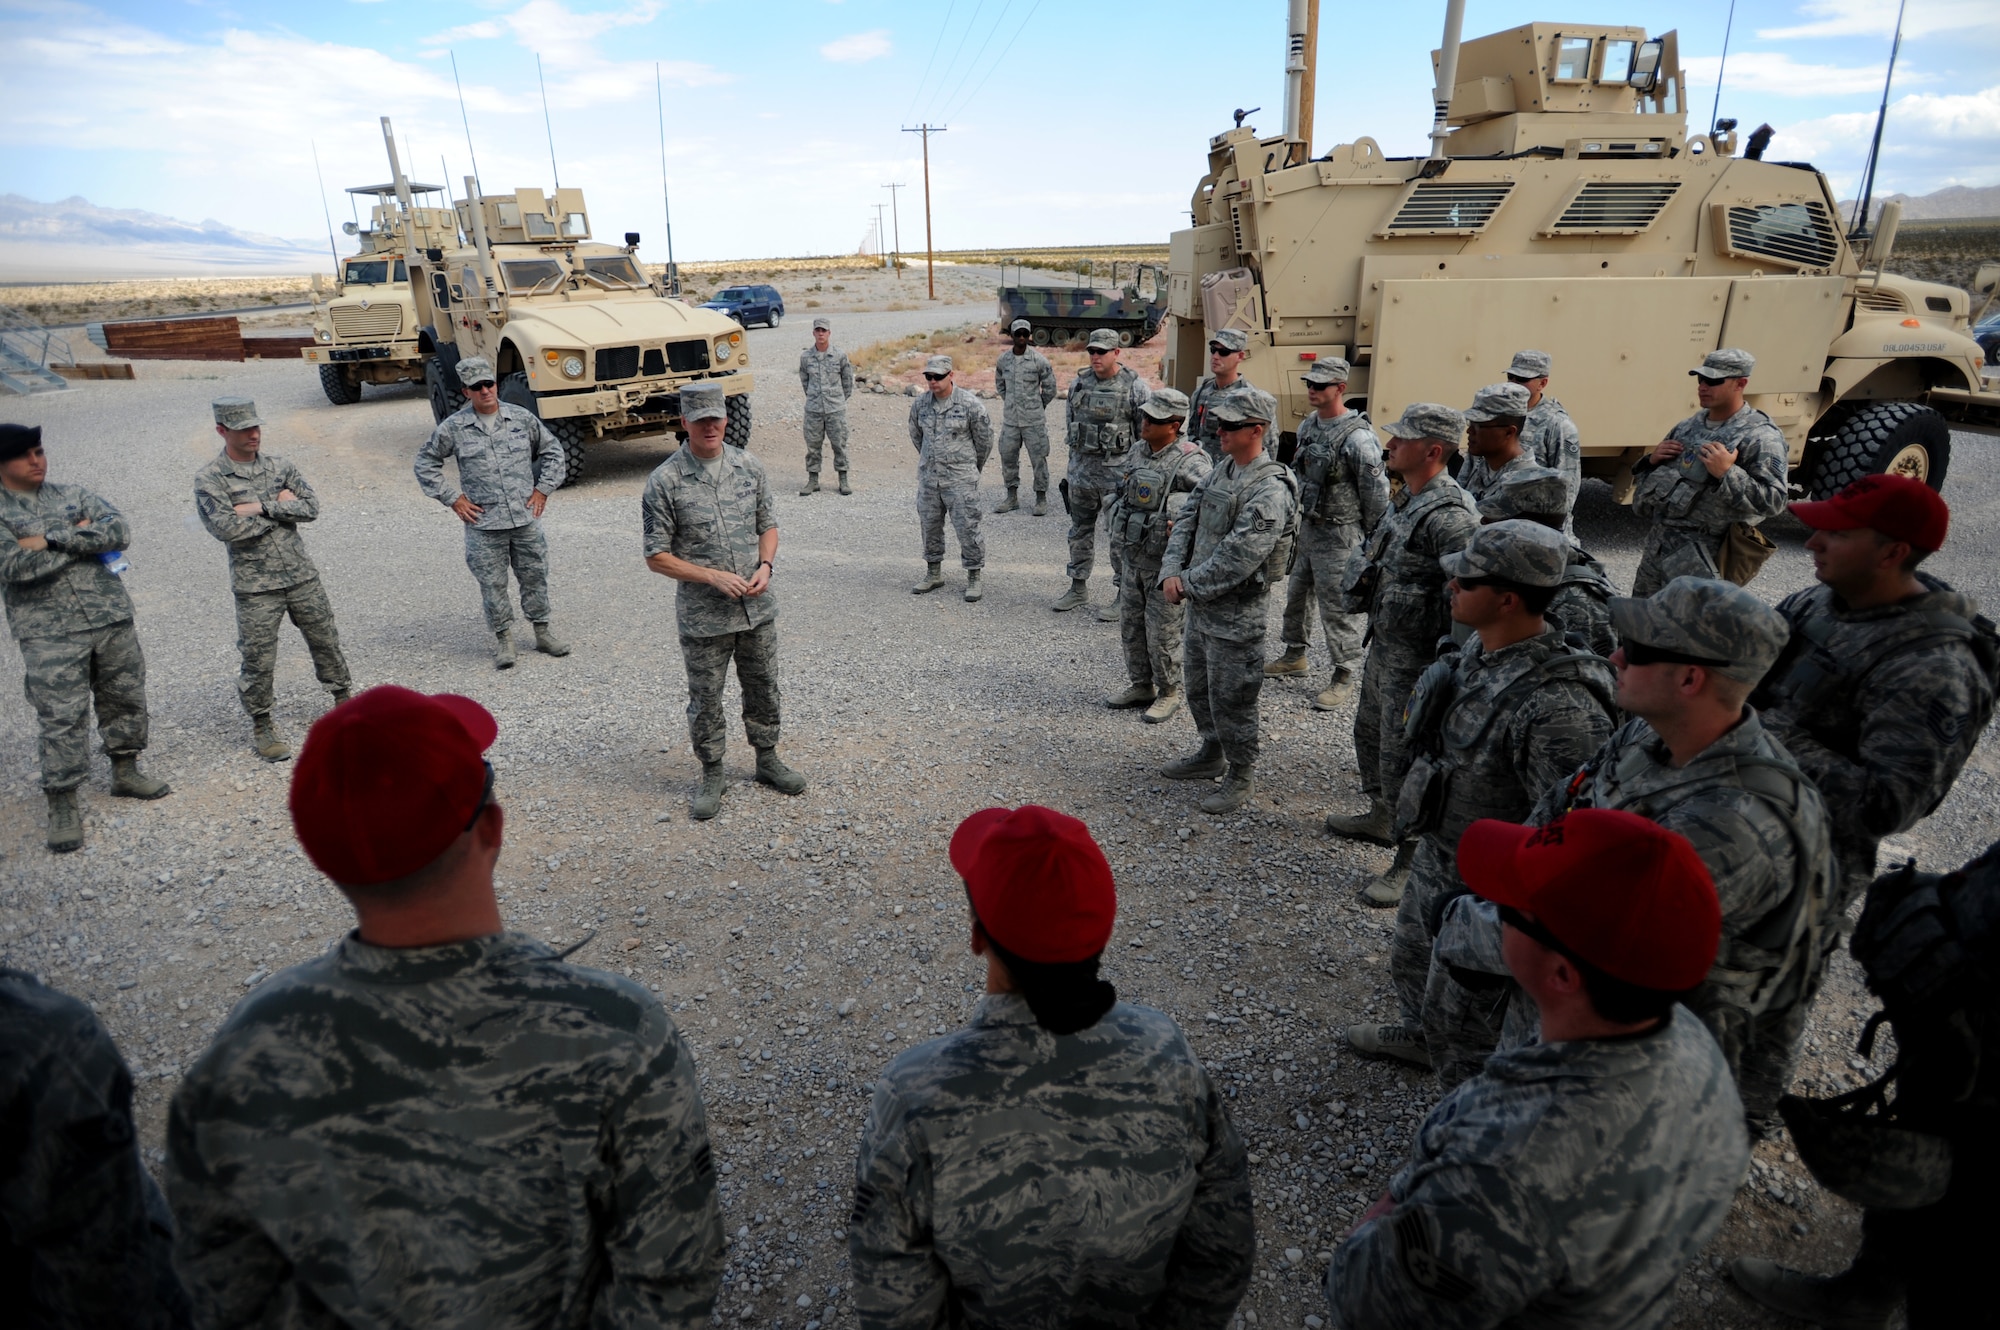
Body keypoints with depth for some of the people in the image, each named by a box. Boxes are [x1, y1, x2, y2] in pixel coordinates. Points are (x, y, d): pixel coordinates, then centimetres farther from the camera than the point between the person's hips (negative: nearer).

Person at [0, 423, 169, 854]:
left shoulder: (72, 494, 8)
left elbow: (119, 531, -7)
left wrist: (51, 539, -15)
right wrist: (83, 539, -10)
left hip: (112, 619, 4)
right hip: (49, 636, -4)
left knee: (126, 700, 14)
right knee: (62, 719, -4)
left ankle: (125, 773, 33)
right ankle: (63, 805, 7)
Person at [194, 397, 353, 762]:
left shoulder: (279, 466, 6)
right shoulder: (210, 480, -7)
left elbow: (311, 506, -6)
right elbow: (227, 528, -20)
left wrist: (260, 508, -16)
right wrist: (281, 507, -12)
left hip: (302, 577, 3)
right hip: (255, 588, -3)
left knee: (326, 643, 13)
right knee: (258, 661, 4)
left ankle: (344, 700, 32)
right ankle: (261, 725, 21)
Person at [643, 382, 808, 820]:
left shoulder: (750, 468, 1)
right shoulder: (665, 481, -12)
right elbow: (657, 556, -9)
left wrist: (765, 566, -9)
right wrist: (713, 576, -19)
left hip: (757, 607, 4)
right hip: (702, 617, -3)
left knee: (763, 688, 17)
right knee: (705, 700, 9)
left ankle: (767, 760, 37)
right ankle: (712, 776, 27)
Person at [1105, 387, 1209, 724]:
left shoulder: (1188, 460, -18)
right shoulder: (1137, 451, 6)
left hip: (1166, 560, -8)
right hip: (1133, 555, 8)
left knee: (1162, 633, 1)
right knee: (1131, 626, 16)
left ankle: (1169, 694, 18)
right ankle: (1141, 687, 31)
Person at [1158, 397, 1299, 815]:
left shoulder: (1270, 488, -19)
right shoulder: (1219, 472, 9)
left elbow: (1239, 557, -25)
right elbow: (1187, 523, 8)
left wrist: (1189, 584, -18)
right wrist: (1172, 573, -7)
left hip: (1236, 611, -9)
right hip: (1201, 602, 9)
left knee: (1230, 696, 0)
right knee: (1199, 687, 21)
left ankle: (1242, 777, 16)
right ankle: (1212, 755, 40)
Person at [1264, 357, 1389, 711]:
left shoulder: (1357, 437, -20)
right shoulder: (1308, 426, 6)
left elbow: (1376, 493, -16)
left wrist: (1371, 541, -10)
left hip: (1339, 534, -9)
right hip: (1308, 526, 9)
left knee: (1338, 606, -2)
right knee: (1297, 593, 20)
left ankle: (1344, 676, 10)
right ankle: (1295, 655, 38)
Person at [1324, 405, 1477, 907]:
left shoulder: (1448, 516, -26)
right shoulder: (1408, 498, 6)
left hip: (1416, 659, -10)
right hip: (1383, 644, 10)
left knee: (1403, 758, -2)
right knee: (1370, 733, 25)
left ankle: (1411, 863, 12)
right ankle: (1380, 818, 46)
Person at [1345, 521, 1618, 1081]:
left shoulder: (1557, 706, -35)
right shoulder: (1479, 649, -5)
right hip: (1433, 858, 9)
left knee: (1460, 1020, 11)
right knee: (1411, 960, 32)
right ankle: (1417, 1034, 61)